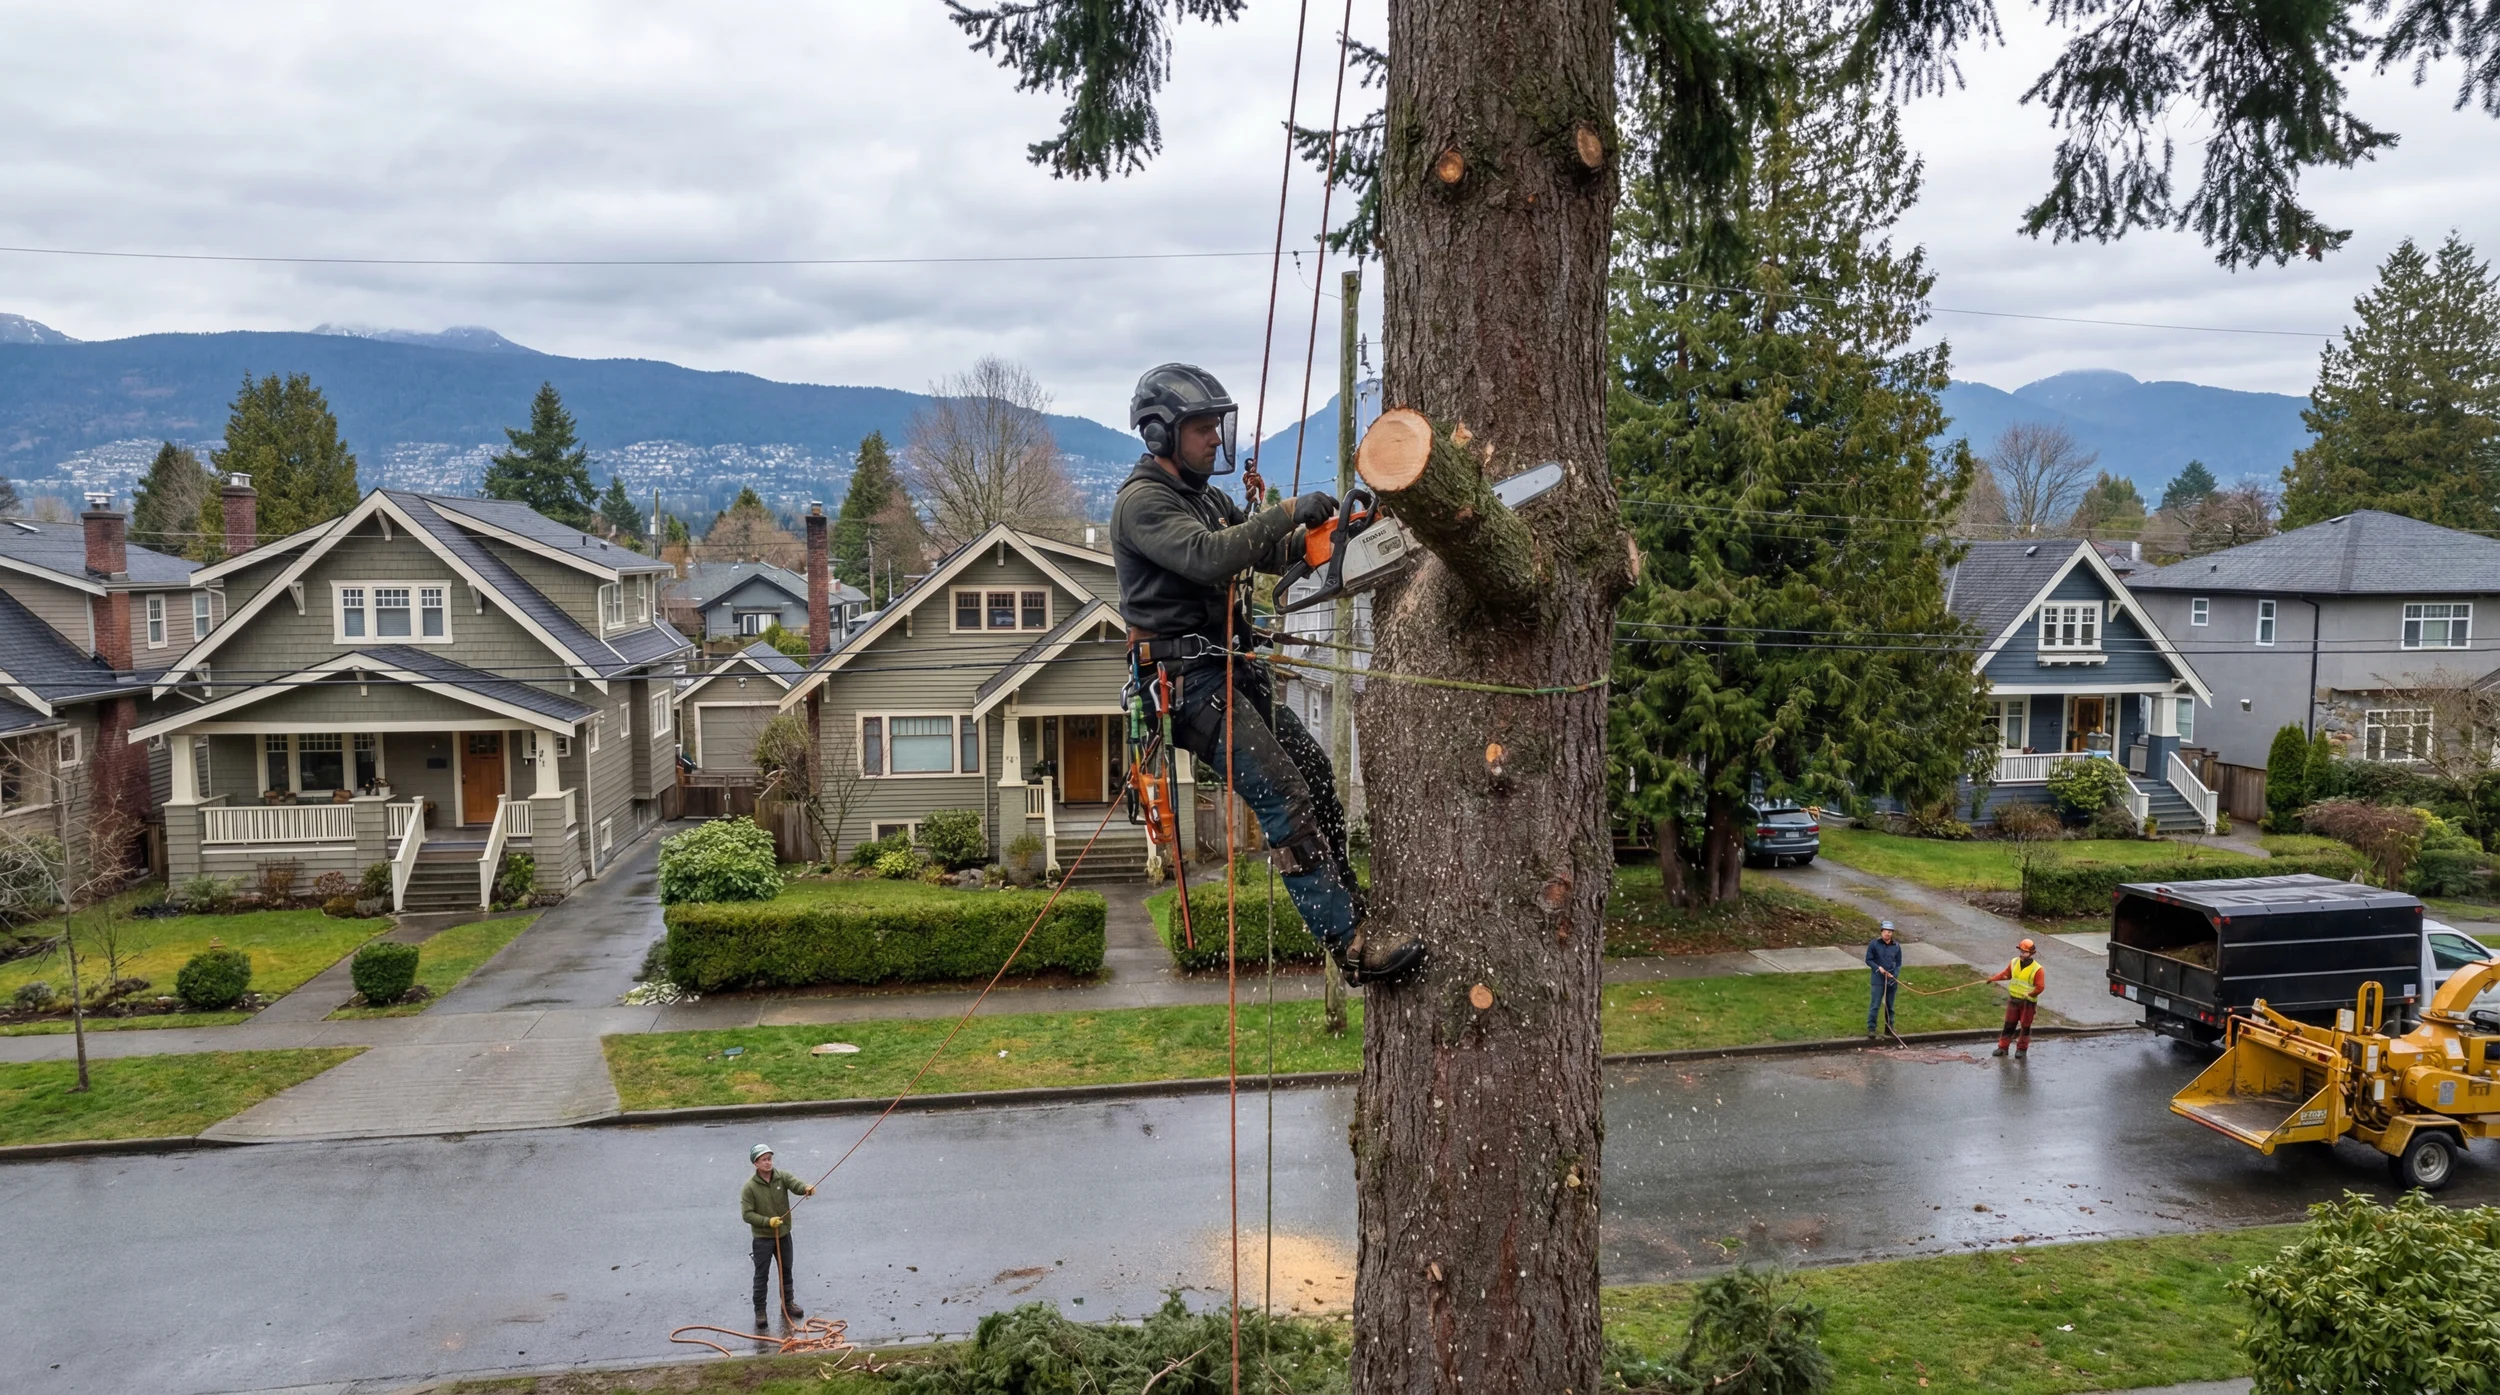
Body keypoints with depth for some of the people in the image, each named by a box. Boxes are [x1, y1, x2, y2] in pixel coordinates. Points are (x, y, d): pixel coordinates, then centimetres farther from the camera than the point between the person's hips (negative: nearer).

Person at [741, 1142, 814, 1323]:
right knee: (761, 1276, 2)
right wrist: (768, 1221, -27)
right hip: (763, 1238, -4)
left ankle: (788, 1304, 36)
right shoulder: (750, 1187, -15)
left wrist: (807, 1188, -48)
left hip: (783, 1234, 4)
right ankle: (760, 1311, 13)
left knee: (786, 1271, 18)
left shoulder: (782, 1177, -8)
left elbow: (796, 1184, -25)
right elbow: (747, 1214, -16)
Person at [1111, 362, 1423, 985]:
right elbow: (1207, 556, -29)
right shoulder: (1142, 501, -13)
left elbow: (1271, 552, 18)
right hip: (1186, 679, -10)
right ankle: (1349, 945, -18)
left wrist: (1324, 529, 0)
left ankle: (1347, 906, 27)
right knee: (1284, 796, -17)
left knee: (1315, 772, 14)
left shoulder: (1205, 496, 17)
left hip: (1229, 668, 10)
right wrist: (1288, 511, -23)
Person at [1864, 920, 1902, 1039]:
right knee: (1874, 1005, -7)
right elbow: (1868, 960, -2)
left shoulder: (1896, 946, 4)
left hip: (1892, 980, 4)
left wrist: (1894, 975, -8)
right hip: (1877, 980, -4)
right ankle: (1871, 1028, -4)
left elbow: (1898, 963, 8)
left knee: (1890, 1006, 14)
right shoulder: (1874, 944, -6)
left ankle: (1889, 1028, 25)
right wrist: (1878, 968, -17)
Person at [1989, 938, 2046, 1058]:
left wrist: (2029, 994, -20)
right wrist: (1993, 978, 7)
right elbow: (2005, 974, 13)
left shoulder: (2037, 969, -18)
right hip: (2013, 999, 4)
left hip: (2028, 1002, -4)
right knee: (2009, 1024, 9)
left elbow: (2040, 987, -17)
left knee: (2025, 1026, 9)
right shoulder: (2014, 962, -2)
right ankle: (2002, 1047, 15)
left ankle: (2022, 1049, 22)